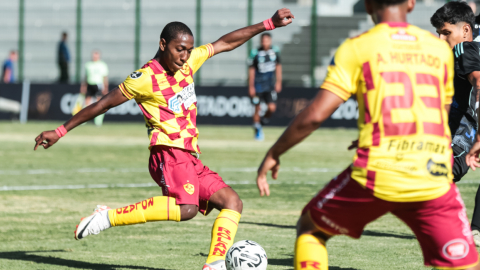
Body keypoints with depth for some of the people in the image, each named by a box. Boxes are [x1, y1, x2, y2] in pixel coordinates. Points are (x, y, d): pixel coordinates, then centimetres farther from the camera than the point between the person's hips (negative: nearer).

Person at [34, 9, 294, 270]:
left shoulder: (187, 62, 12)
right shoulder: (145, 78, -9)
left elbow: (224, 43, 19)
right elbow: (103, 104, -4)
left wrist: (268, 24, 16)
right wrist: (61, 131, -1)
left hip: (190, 159, 9)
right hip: (169, 153, -9)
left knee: (232, 202, 0)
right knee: (186, 208, -33)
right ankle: (108, 217, -29)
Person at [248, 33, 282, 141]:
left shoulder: (275, 51, 1)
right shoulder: (255, 53, -8)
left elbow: (278, 67, 12)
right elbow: (251, 70, -3)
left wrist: (278, 82, 8)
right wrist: (251, 87, -4)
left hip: (270, 84, 2)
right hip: (258, 84, -2)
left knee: (271, 107, -8)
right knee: (257, 108, 2)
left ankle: (264, 121, 21)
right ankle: (257, 130, 17)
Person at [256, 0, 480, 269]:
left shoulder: (356, 48, 2)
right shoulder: (441, 49, 12)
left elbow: (315, 115, -5)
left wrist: (273, 154, 9)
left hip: (375, 176, -2)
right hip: (435, 181, 2)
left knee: (309, 228, 22)